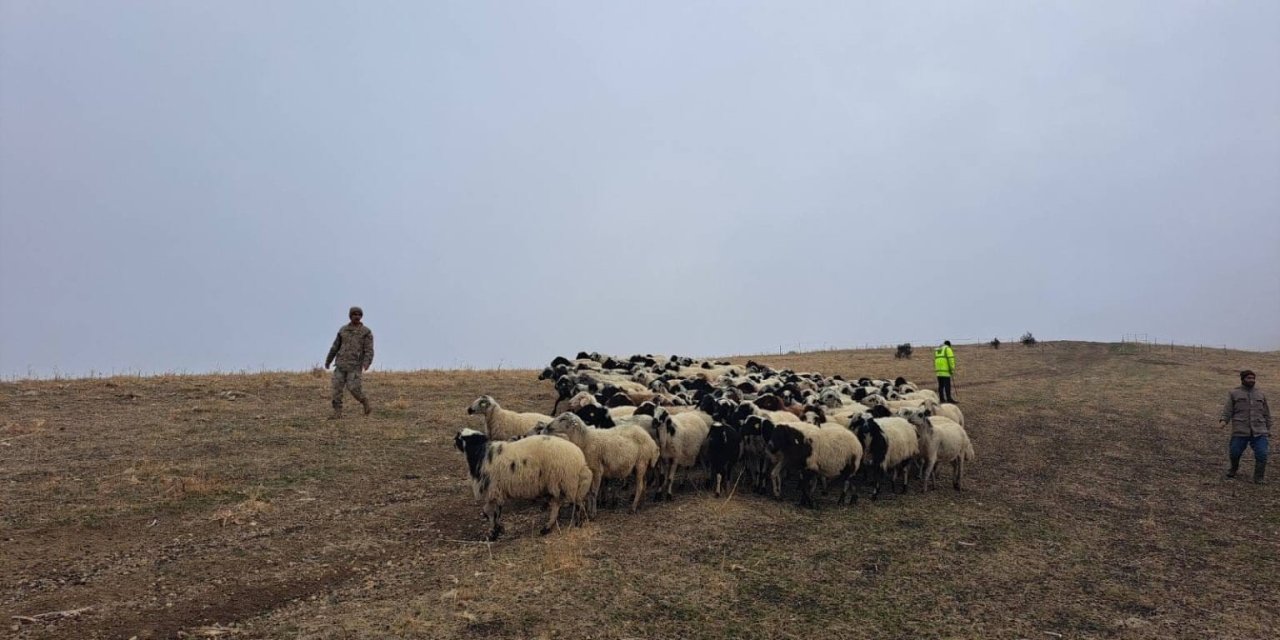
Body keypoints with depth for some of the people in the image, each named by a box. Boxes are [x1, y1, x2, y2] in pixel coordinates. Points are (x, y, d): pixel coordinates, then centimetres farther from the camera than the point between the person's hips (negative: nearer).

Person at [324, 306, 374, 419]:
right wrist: (328, 361, 25)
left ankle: (366, 404, 12)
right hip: (341, 363, 4)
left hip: (355, 365, -4)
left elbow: (369, 350, -10)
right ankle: (337, 412, 0)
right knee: (337, 387, -5)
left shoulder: (366, 332, -2)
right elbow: (335, 346, 19)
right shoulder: (343, 330, 11)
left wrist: (366, 364, -26)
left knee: (353, 388, -12)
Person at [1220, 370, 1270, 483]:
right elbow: (1228, 409, 1)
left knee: (1261, 454, -9)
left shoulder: (1260, 394, 17)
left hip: (1259, 431, 2)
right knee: (1235, 453, -2)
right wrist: (1224, 420, -15)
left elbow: (1266, 414, 21)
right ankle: (1233, 469, 27)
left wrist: (1268, 429, 19)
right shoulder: (1234, 393, 8)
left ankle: (1258, 478, 3)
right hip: (1240, 431, -2)